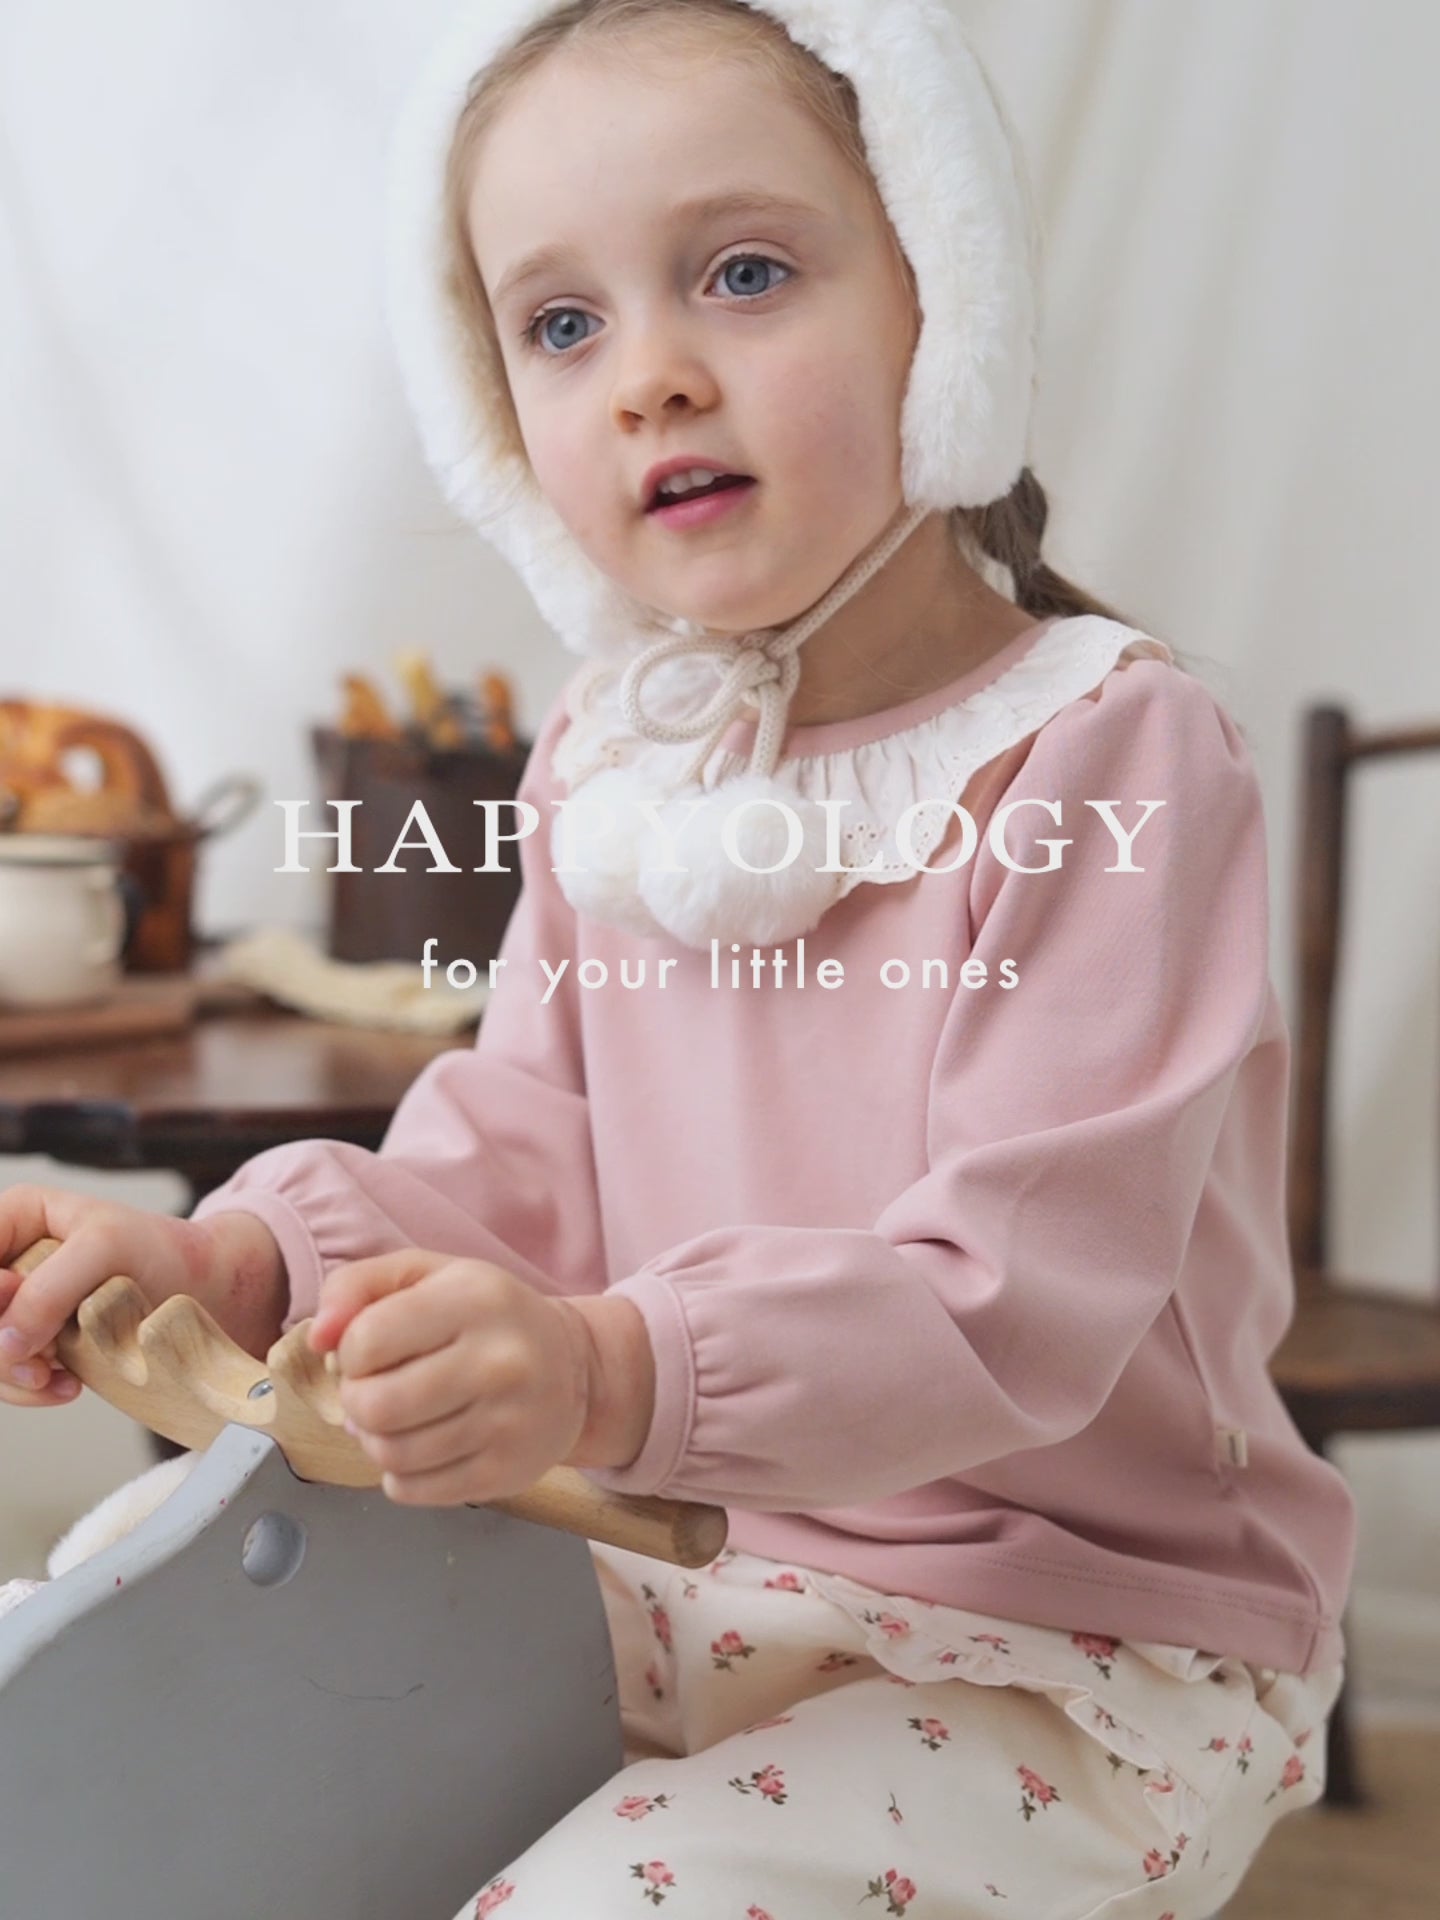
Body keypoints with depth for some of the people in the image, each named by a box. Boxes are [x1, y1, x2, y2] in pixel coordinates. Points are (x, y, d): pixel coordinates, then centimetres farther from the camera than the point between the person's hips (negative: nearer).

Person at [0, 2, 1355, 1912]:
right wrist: (237, 1255, -15)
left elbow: (1016, 1294, -25)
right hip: (773, 1592, 6)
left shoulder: (1110, 751, -18)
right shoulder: (608, 767, 4)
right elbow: (510, 1160, 5)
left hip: (1105, 1655, -6)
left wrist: (613, 1375, -40)